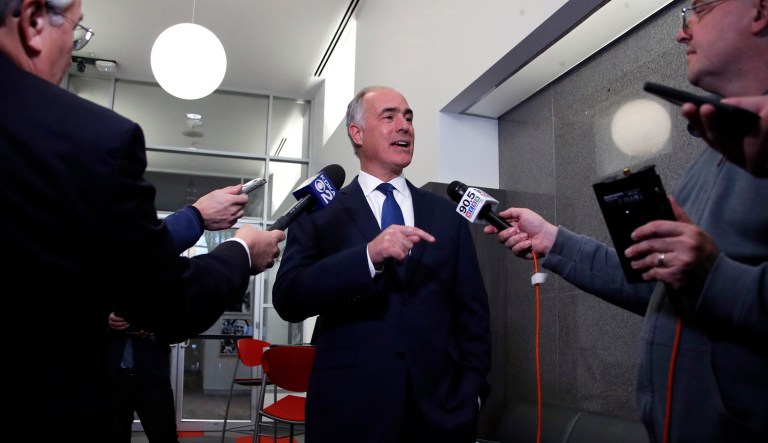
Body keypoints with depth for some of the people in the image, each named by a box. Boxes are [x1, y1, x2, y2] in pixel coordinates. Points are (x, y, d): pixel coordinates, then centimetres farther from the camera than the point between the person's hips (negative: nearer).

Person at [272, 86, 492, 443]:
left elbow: (473, 310, 8)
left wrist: (473, 387, -1)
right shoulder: (320, 213, 0)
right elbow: (287, 299, -12)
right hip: (350, 405, -2)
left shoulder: (447, 214, 8)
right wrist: (368, 256, -23)